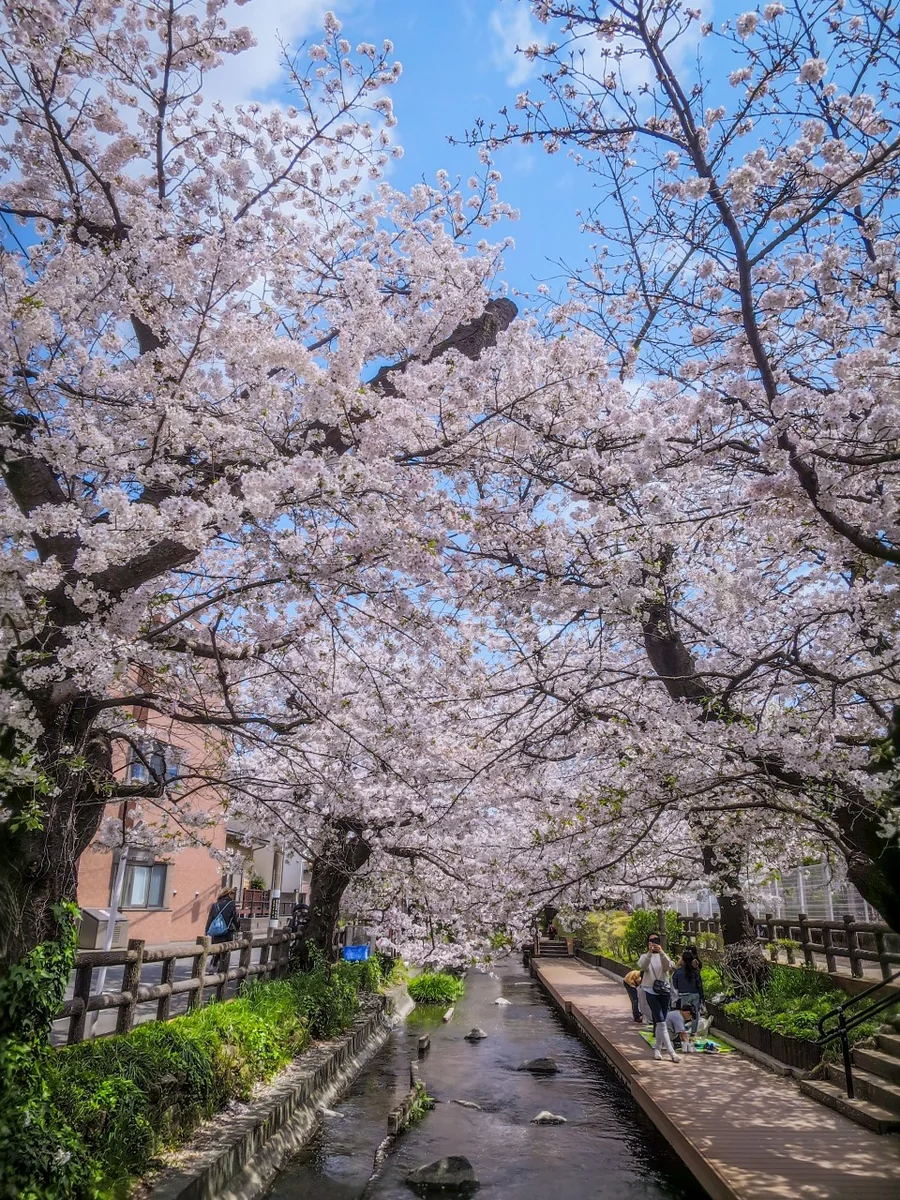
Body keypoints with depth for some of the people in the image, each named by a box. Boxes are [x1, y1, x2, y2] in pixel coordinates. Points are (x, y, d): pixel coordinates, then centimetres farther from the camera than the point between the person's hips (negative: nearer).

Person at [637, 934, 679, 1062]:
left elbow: (667, 967, -15)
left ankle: (657, 1048, 22)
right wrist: (650, 952, -36)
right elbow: (643, 966, -19)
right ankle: (671, 1051, -11)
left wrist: (661, 952, -33)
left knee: (659, 1022, 8)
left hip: (664, 991, 3)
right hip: (651, 992, -3)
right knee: (661, 1022, -11)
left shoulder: (664, 956, 8)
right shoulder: (644, 957, 4)